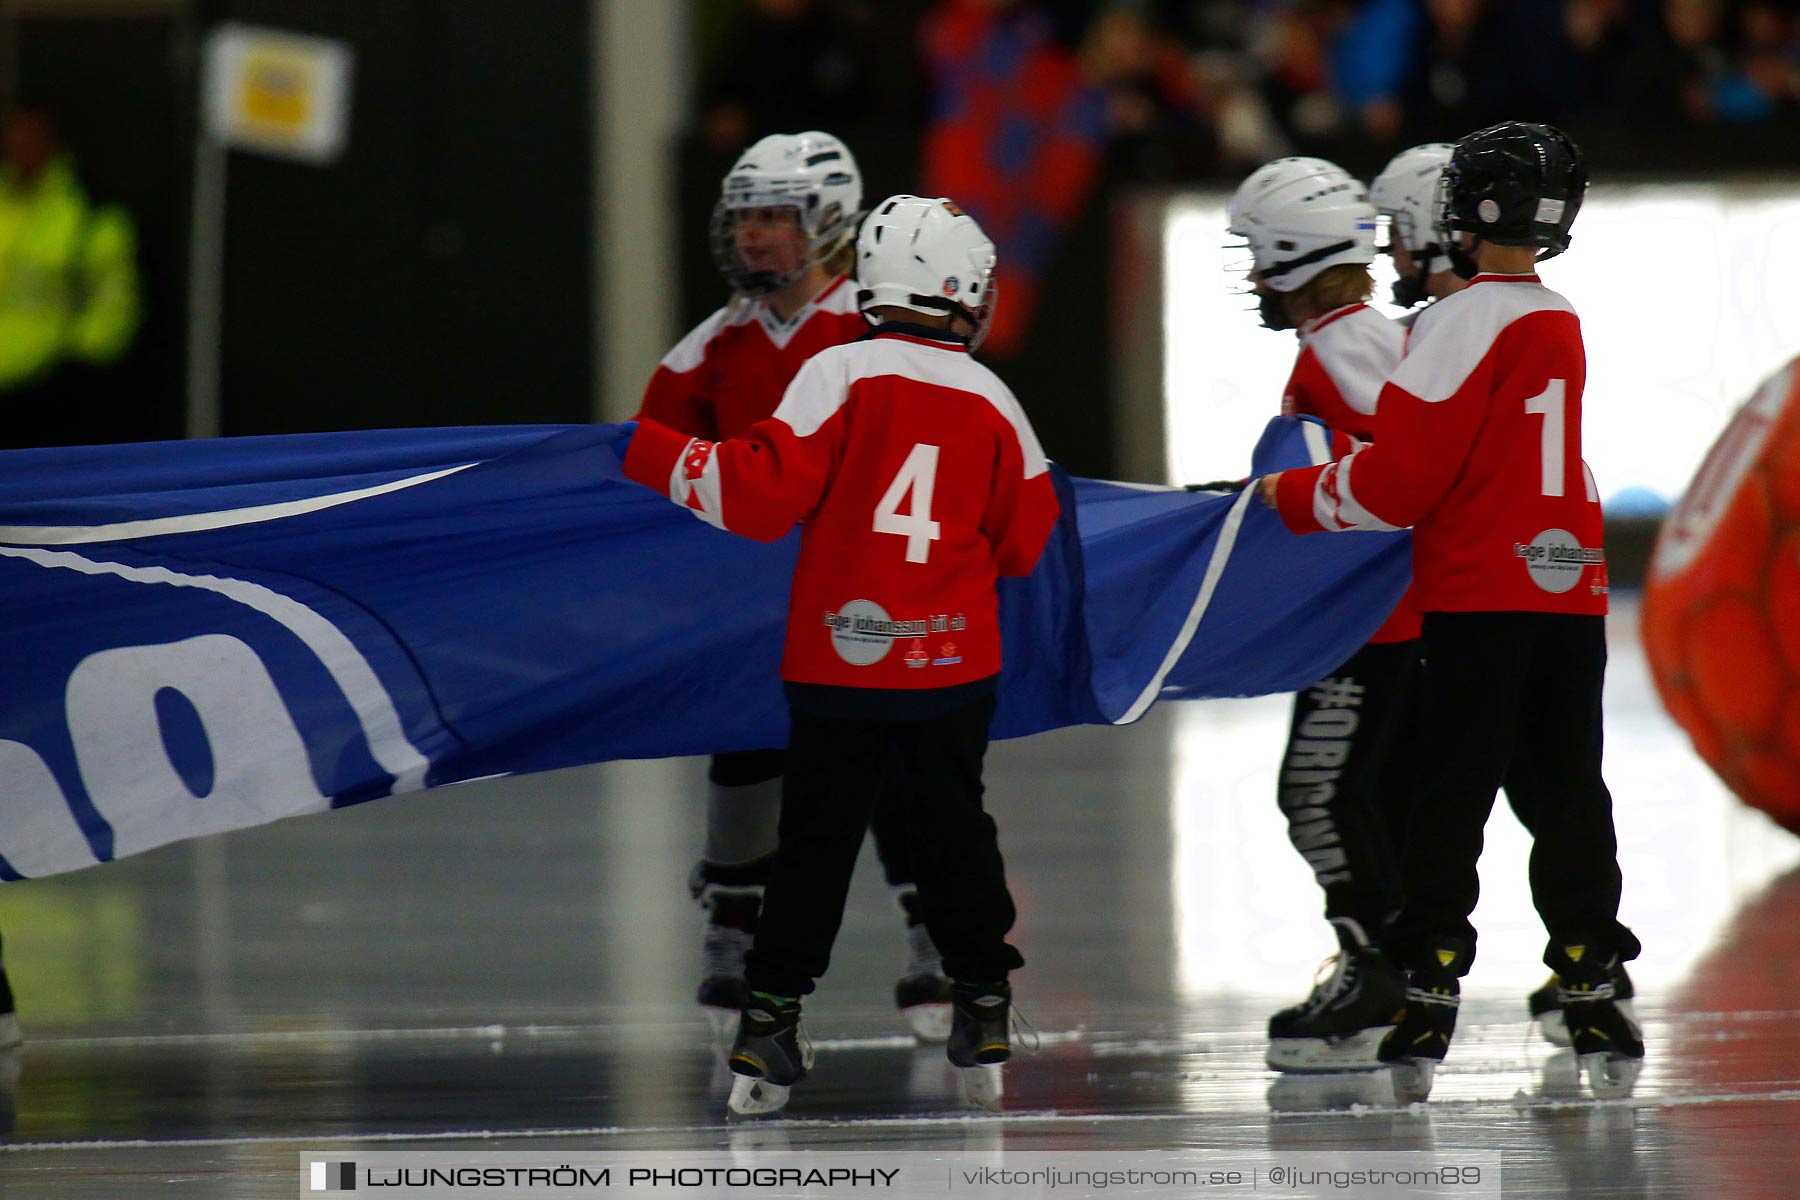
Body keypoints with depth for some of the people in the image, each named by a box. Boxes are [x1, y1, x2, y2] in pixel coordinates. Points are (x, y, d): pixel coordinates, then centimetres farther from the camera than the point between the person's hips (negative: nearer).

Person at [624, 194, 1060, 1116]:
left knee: (815, 840, 4)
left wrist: (650, 453, -6)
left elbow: (762, 494, -14)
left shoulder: (840, 375, -8)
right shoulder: (992, 401, 1)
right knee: (953, 828, 15)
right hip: (954, 662, 2)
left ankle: (770, 1019, 1)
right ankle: (983, 1013, 18)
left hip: (837, 659, -2)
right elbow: (1028, 543, 10)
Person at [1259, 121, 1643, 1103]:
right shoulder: (1565, 324, 13)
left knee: (1451, 800, -3)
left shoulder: (1464, 322, -10)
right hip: (1574, 589, 6)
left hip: (1481, 597, -6)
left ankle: (1429, 999, -3)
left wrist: (1296, 497, 3)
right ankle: (1592, 998, 9)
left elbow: (1397, 480, -13)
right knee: (1570, 794, 10)